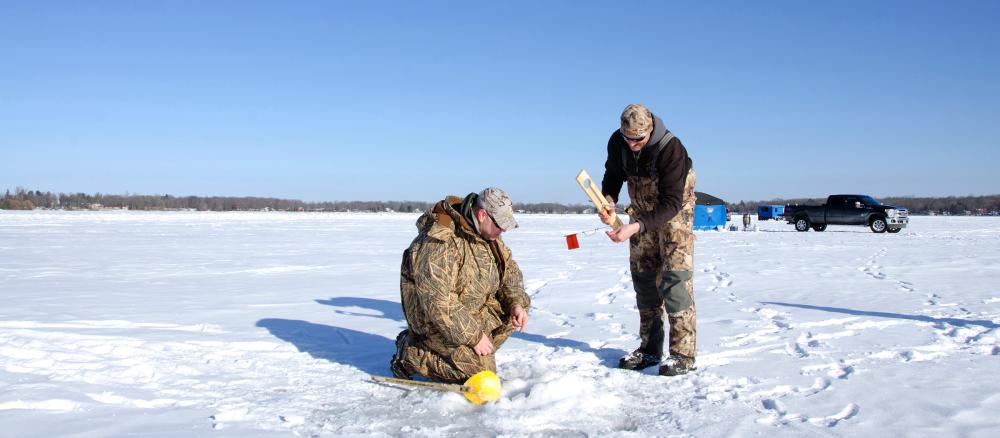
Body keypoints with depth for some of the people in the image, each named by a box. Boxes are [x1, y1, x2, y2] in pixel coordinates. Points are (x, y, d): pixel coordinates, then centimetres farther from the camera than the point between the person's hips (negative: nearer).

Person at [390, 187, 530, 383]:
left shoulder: (486, 232, -1)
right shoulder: (440, 242, -30)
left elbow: (509, 268, 10)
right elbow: (438, 303, -31)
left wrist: (516, 304, -8)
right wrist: (474, 336, -25)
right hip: (434, 320, -9)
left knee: (514, 309, -3)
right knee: (481, 369, -17)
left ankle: (464, 351, 6)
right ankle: (409, 354, -2)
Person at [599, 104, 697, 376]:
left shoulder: (672, 150, -30)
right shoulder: (617, 142, -13)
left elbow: (671, 204, -31)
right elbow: (613, 175, 4)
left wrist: (634, 227, -41)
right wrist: (608, 202, -18)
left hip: (674, 212, -6)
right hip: (642, 213, 6)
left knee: (674, 277, -15)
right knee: (643, 277, 6)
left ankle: (682, 354, -11)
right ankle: (650, 349, 15)